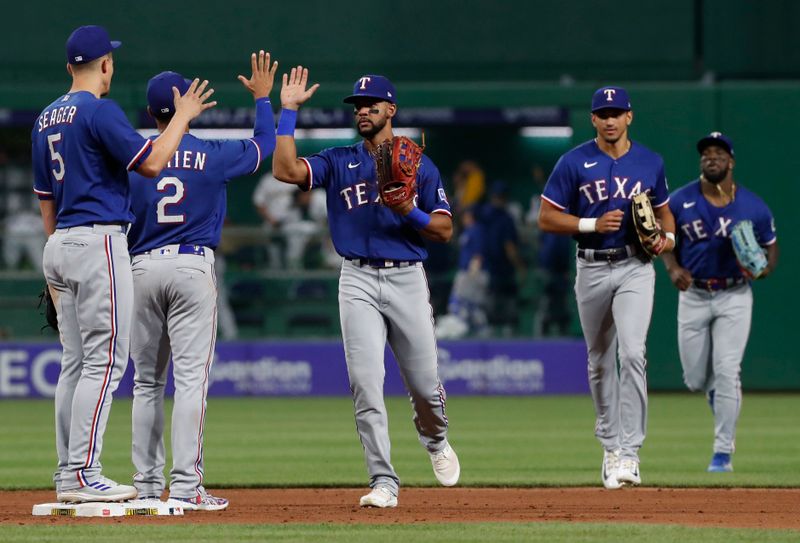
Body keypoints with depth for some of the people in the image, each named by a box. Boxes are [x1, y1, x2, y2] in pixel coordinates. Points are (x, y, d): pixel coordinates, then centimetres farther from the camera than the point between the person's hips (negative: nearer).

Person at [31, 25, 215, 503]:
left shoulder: (46, 119, 16)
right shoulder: (100, 111, -10)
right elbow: (151, 163, -16)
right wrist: (183, 117, -2)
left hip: (60, 246, 9)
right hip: (99, 243, -9)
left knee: (76, 362, 10)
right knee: (104, 360, -9)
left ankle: (68, 476, 9)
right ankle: (82, 475, -14)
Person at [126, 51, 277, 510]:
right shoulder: (213, 156, -2)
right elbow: (265, 143, 16)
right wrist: (263, 98, 31)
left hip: (143, 268, 3)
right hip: (193, 266, -3)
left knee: (147, 383, 11)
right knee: (191, 378, -6)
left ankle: (147, 486, 11)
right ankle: (186, 486, -14)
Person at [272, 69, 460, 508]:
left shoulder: (420, 166, 6)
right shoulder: (338, 162, 8)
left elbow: (444, 230, 2)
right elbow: (285, 170, -9)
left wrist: (410, 212, -17)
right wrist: (288, 111, -9)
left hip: (407, 279, 0)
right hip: (358, 282, 0)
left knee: (425, 385, 5)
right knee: (365, 385, -11)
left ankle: (435, 442, 38)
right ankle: (383, 482, -8)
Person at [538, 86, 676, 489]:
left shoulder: (650, 163, 5)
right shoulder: (574, 163, -2)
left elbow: (663, 209, 19)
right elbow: (547, 217, -2)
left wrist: (668, 236, -3)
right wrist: (593, 224, -15)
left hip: (635, 268, -1)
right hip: (592, 269, 1)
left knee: (632, 353, -18)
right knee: (600, 362, 10)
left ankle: (629, 452, -20)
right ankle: (610, 444, 26)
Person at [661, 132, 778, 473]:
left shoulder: (753, 208, -7)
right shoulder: (681, 201, -4)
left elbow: (771, 249, 4)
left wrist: (763, 268, -18)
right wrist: (673, 268, -10)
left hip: (734, 297, -2)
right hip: (693, 296, 2)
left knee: (727, 372, -13)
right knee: (695, 378, 8)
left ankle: (723, 452, -7)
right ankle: (720, 398, 45)